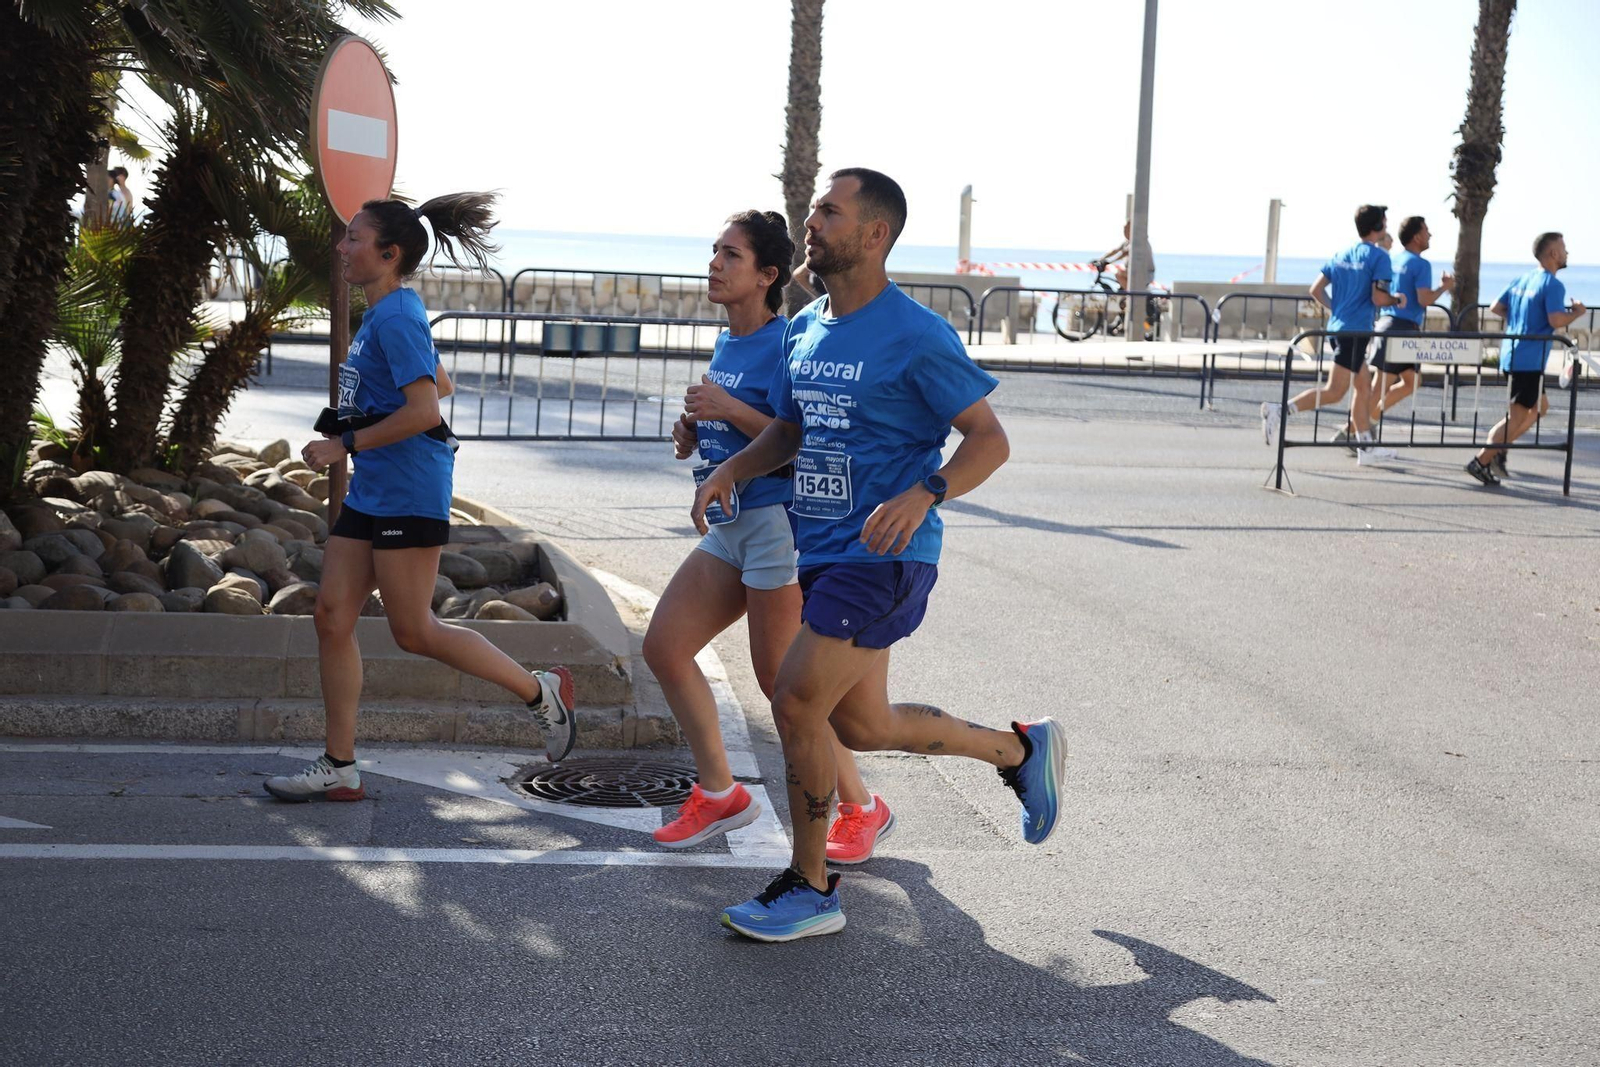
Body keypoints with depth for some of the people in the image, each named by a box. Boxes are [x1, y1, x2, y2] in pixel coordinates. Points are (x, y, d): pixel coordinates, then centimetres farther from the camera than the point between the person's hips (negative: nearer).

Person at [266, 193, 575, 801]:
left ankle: (542, 692, 12)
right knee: (332, 617, 5)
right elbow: (442, 386, 27)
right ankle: (339, 768, 9)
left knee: (413, 631, -3)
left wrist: (344, 445, -19)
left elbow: (425, 411, -24)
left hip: (407, 494, -10)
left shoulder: (396, 317, -16)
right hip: (369, 493, 10)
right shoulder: (382, 314, 15)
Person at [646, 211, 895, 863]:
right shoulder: (726, 345, 12)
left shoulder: (788, 343, -15)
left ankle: (862, 810, 14)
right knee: (663, 647, 6)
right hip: (732, 523, 9)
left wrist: (729, 411, -22)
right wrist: (694, 434, 4)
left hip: (780, 520, -9)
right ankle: (720, 796, 18)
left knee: (781, 679, -4)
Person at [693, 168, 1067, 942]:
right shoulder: (805, 329, 9)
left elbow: (989, 439, -13)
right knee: (861, 724, 15)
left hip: (881, 558, -8)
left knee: (796, 703, -11)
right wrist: (731, 470, 1)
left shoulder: (915, 336, -14)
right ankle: (1019, 749, 36)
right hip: (822, 551, 8)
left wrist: (923, 495, -30)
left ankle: (811, 891, 6)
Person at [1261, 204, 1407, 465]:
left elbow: (1316, 290, 10)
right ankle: (1281, 410, -23)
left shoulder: (1342, 255, 13)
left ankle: (1365, 447, 18)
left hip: (1336, 327, 9)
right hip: (1356, 331, -9)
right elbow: (1378, 299, -15)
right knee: (1335, 392, -10)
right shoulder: (1379, 256, -8)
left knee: (1364, 387, 16)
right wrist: (1397, 300, 5)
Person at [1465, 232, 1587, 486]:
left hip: (1511, 354, 9)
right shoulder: (1553, 285, -13)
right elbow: (1556, 321, -23)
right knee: (1517, 416, -2)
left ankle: (1497, 449, 12)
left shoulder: (1523, 280, 13)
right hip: (1529, 360, -9)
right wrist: (1577, 313, -5)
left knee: (1540, 406, 20)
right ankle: (1480, 462, -3)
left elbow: (1495, 308, 15)